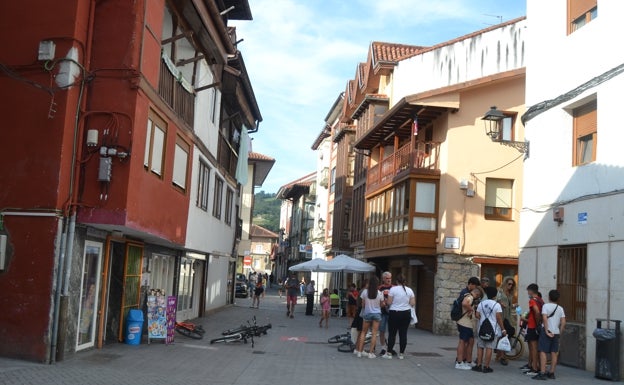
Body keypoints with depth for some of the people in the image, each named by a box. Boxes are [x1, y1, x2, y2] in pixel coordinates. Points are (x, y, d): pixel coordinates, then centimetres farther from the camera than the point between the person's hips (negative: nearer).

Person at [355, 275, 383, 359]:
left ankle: (359, 351, 8)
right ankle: (371, 352, 1)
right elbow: (381, 305, 1)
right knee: (374, 333, 3)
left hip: (367, 313, 1)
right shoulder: (380, 293, -8)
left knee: (363, 332, 12)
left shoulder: (365, 291, -8)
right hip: (377, 314, -1)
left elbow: (363, 304, 0)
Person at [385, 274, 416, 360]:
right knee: (403, 334, 5)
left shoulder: (393, 289, -8)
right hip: (406, 314, 3)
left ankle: (389, 353, 5)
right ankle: (401, 354, 8)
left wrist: (385, 300, 11)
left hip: (394, 313, -3)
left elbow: (389, 302, -9)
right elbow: (413, 303, 2)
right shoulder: (409, 290, 3)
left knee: (392, 334, 3)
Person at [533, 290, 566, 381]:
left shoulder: (546, 306, -5)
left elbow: (544, 318, -17)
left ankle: (542, 373, -12)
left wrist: (546, 331, -14)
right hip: (556, 332, 5)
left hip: (547, 331, -5)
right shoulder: (560, 308, 9)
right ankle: (551, 373, 15)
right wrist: (559, 333, 8)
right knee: (554, 353, 10)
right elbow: (563, 322, 2)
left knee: (543, 352, -5)